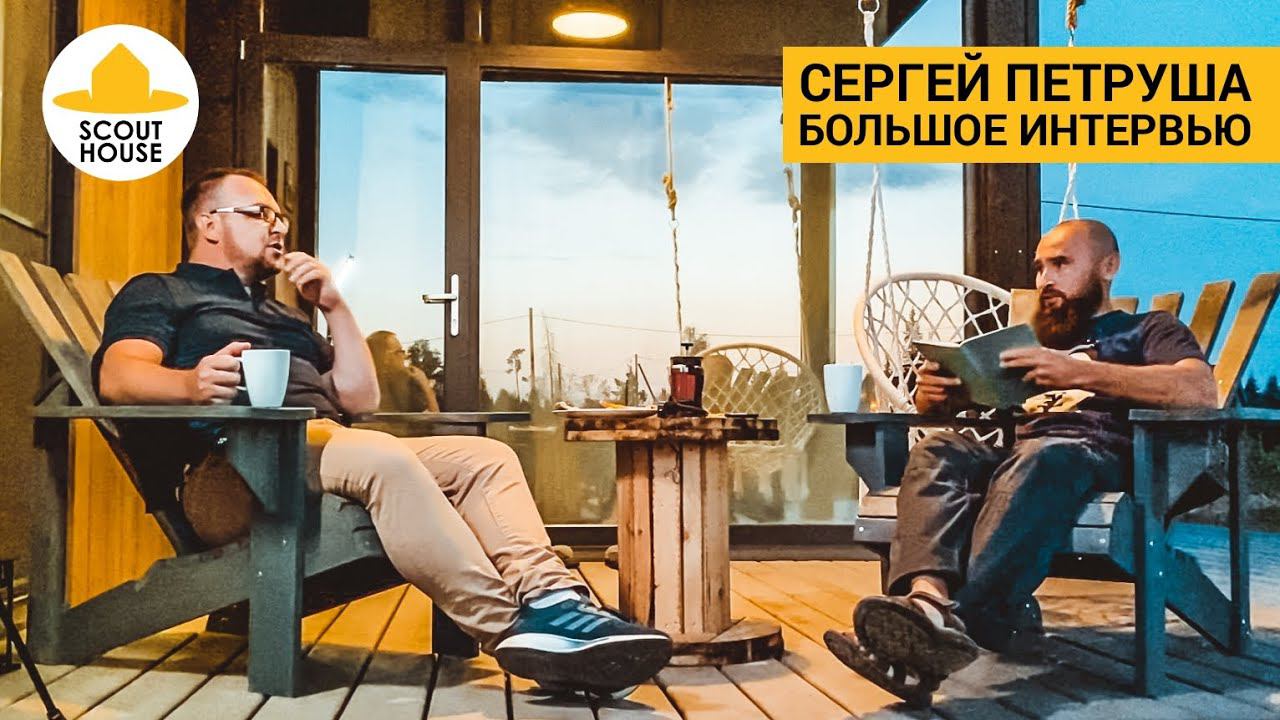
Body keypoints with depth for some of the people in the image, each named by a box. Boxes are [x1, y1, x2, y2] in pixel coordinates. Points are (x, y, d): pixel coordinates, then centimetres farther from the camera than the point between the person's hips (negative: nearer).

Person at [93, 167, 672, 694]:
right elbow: (116, 377, -4)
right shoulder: (159, 293, 18)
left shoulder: (280, 315, 37)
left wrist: (335, 307, 16)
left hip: (324, 444, 7)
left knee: (487, 457, -14)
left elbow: (360, 398, 26)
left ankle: (551, 598, -36)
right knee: (383, 458, -36)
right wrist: (190, 382, -27)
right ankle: (511, 626, -38)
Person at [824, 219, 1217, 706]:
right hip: (1015, 454, 5)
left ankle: (965, 622, -58)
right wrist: (933, 391, 3)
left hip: (1095, 453, -4)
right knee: (938, 451, -27)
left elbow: (1201, 390, -4)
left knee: (1040, 459, -38)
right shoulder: (1031, 339, 36)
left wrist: (1080, 373, -16)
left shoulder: (1148, 329, 21)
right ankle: (928, 597, -53)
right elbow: (937, 402, 31)